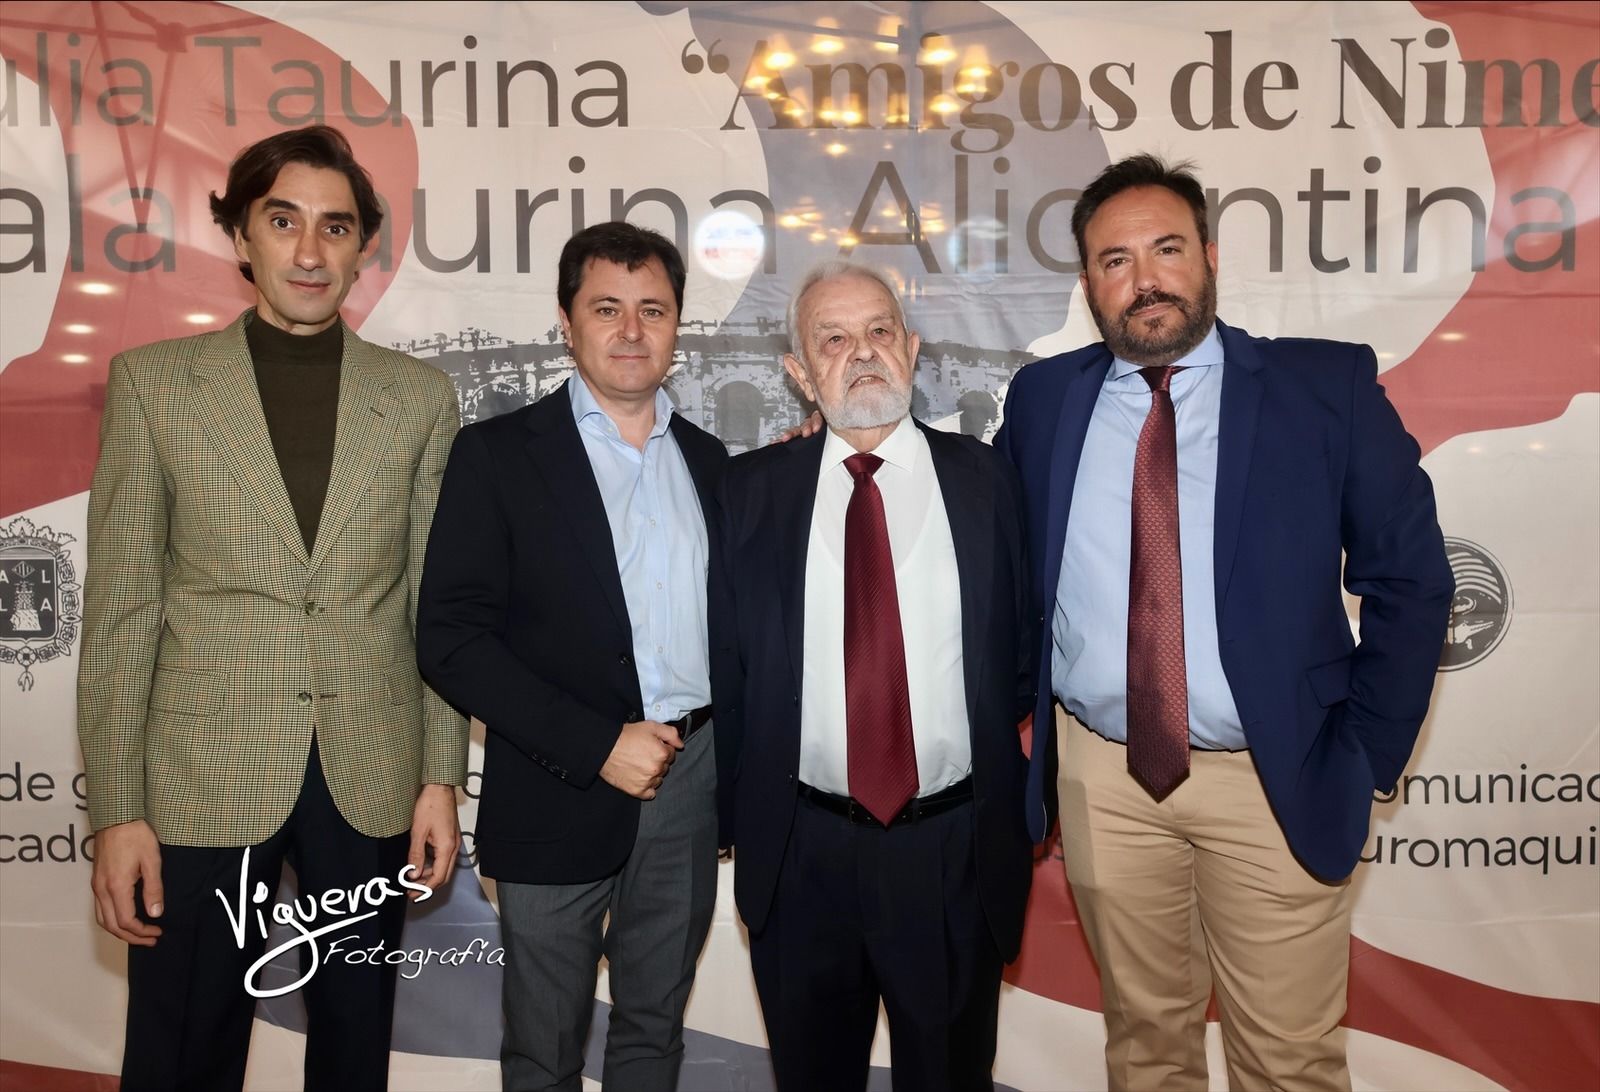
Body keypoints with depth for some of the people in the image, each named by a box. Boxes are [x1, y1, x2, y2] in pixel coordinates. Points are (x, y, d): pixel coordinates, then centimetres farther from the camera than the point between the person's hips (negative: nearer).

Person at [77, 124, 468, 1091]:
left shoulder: (422, 398, 4)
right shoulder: (153, 382, 1)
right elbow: (122, 611, -1)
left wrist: (441, 777, 1)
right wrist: (118, 808, -5)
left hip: (372, 783, 2)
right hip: (205, 780, -1)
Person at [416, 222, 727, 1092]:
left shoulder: (708, 459, 8)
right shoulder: (498, 454, -6)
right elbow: (451, 638, -12)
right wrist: (597, 745, -17)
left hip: (692, 783, 4)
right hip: (560, 794, -3)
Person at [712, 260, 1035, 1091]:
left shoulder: (985, 478, -1)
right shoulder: (750, 490, -1)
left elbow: (1028, 650, 2)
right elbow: (723, 665, 1)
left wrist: (1027, 803, -3)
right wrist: (734, 821, 0)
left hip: (956, 853, 0)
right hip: (799, 856, 1)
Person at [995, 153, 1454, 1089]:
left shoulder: (1330, 387, -4)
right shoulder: (1043, 399, 3)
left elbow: (1410, 581, -1)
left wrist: (1366, 756, -4)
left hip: (1278, 780, -1)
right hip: (1103, 776, 2)